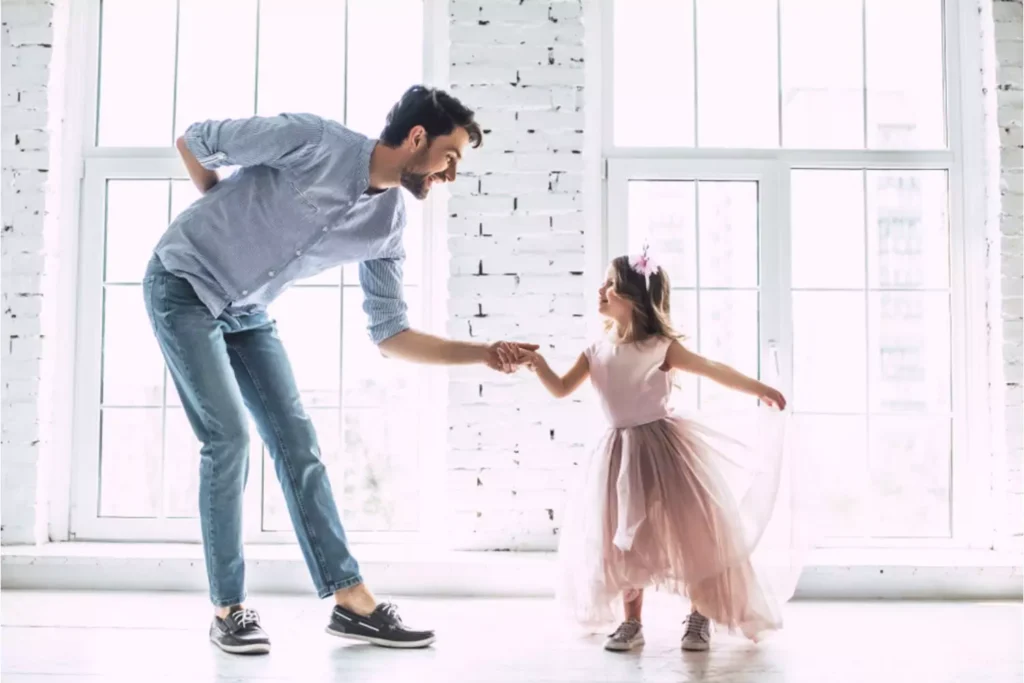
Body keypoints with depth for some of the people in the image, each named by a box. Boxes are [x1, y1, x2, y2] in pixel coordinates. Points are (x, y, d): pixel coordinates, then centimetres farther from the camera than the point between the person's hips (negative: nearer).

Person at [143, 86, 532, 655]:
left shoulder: (388, 224, -5)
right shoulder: (314, 140, -24)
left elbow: (391, 335, -2)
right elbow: (193, 142, -12)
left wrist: (482, 352, -11)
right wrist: (231, 215, -1)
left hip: (247, 312, 6)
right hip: (184, 287, -6)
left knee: (296, 440, -1)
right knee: (230, 436, -14)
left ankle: (353, 601, 2)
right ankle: (229, 609, -2)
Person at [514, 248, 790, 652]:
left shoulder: (661, 347, -9)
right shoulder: (596, 352, 4)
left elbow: (715, 371, -2)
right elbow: (561, 390, 5)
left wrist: (760, 390, 2)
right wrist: (537, 363, -12)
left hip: (663, 447, -4)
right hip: (621, 454, 4)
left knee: (689, 533, 0)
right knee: (623, 539, 7)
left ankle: (700, 619, 19)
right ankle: (631, 622, 21)